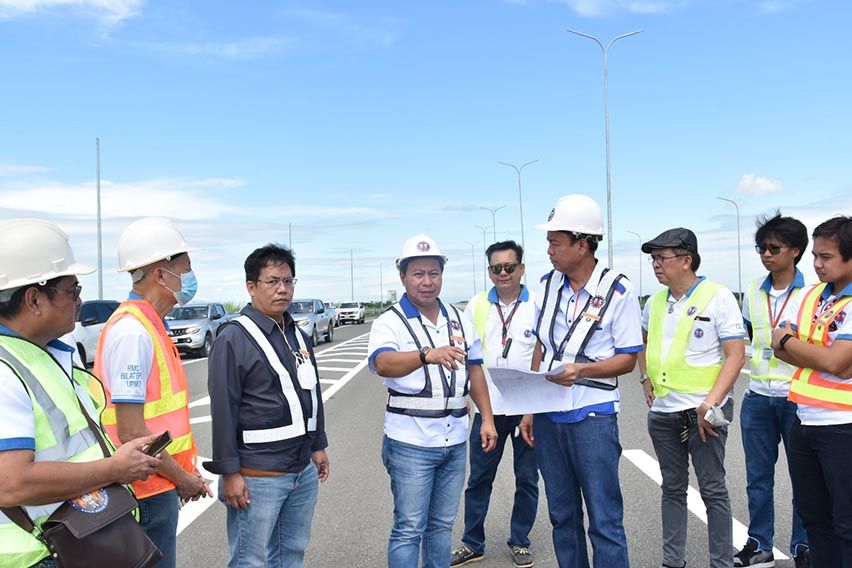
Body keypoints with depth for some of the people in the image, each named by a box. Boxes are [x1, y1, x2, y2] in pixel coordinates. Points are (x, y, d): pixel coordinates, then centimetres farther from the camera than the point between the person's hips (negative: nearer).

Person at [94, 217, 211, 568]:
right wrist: (181, 477, -12)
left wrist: (184, 471, 13)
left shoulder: (149, 325, 10)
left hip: (159, 484, 9)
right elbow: (131, 431, -23)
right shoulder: (132, 331, -21)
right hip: (148, 490, -9)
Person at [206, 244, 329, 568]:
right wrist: (230, 473, -16)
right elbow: (223, 410, -15)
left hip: (304, 470, 7)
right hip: (258, 476, -7)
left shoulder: (299, 336, 13)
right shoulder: (233, 338, -12)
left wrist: (318, 446, 20)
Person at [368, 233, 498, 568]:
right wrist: (428, 354, -47)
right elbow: (383, 364, -30)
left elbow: (475, 370, 15)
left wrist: (487, 419, 8)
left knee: (442, 525, 16)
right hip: (410, 442, -5)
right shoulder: (390, 322, -9)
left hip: (454, 440, 5)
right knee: (409, 529, 2)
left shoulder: (459, 319, 9)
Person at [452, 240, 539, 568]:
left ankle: (520, 542, 28)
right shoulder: (477, 305, 5)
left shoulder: (538, 305, -3)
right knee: (479, 478, 10)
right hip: (488, 407, 2)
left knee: (527, 479, 11)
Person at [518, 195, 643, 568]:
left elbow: (628, 359, -6)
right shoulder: (547, 285, 5)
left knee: (605, 520, 3)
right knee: (562, 516, 15)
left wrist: (581, 370, -23)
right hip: (548, 416, 5)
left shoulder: (617, 290, -9)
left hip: (593, 416, -5)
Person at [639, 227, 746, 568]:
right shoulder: (655, 302, 8)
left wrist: (710, 403, -20)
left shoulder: (718, 297, -9)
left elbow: (736, 355, -13)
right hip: (662, 412, 6)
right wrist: (646, 378, 11)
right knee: (672, 488, 15)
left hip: (702, 412, -6)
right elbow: (643, 341, 26)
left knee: (712, 490, 5)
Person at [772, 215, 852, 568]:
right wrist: (821, 357, -12)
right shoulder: (809, 295, 7)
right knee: (813, 516, 18)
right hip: (805, 421, 7)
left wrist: (788, 340, -6)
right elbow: (779, 348, 3)